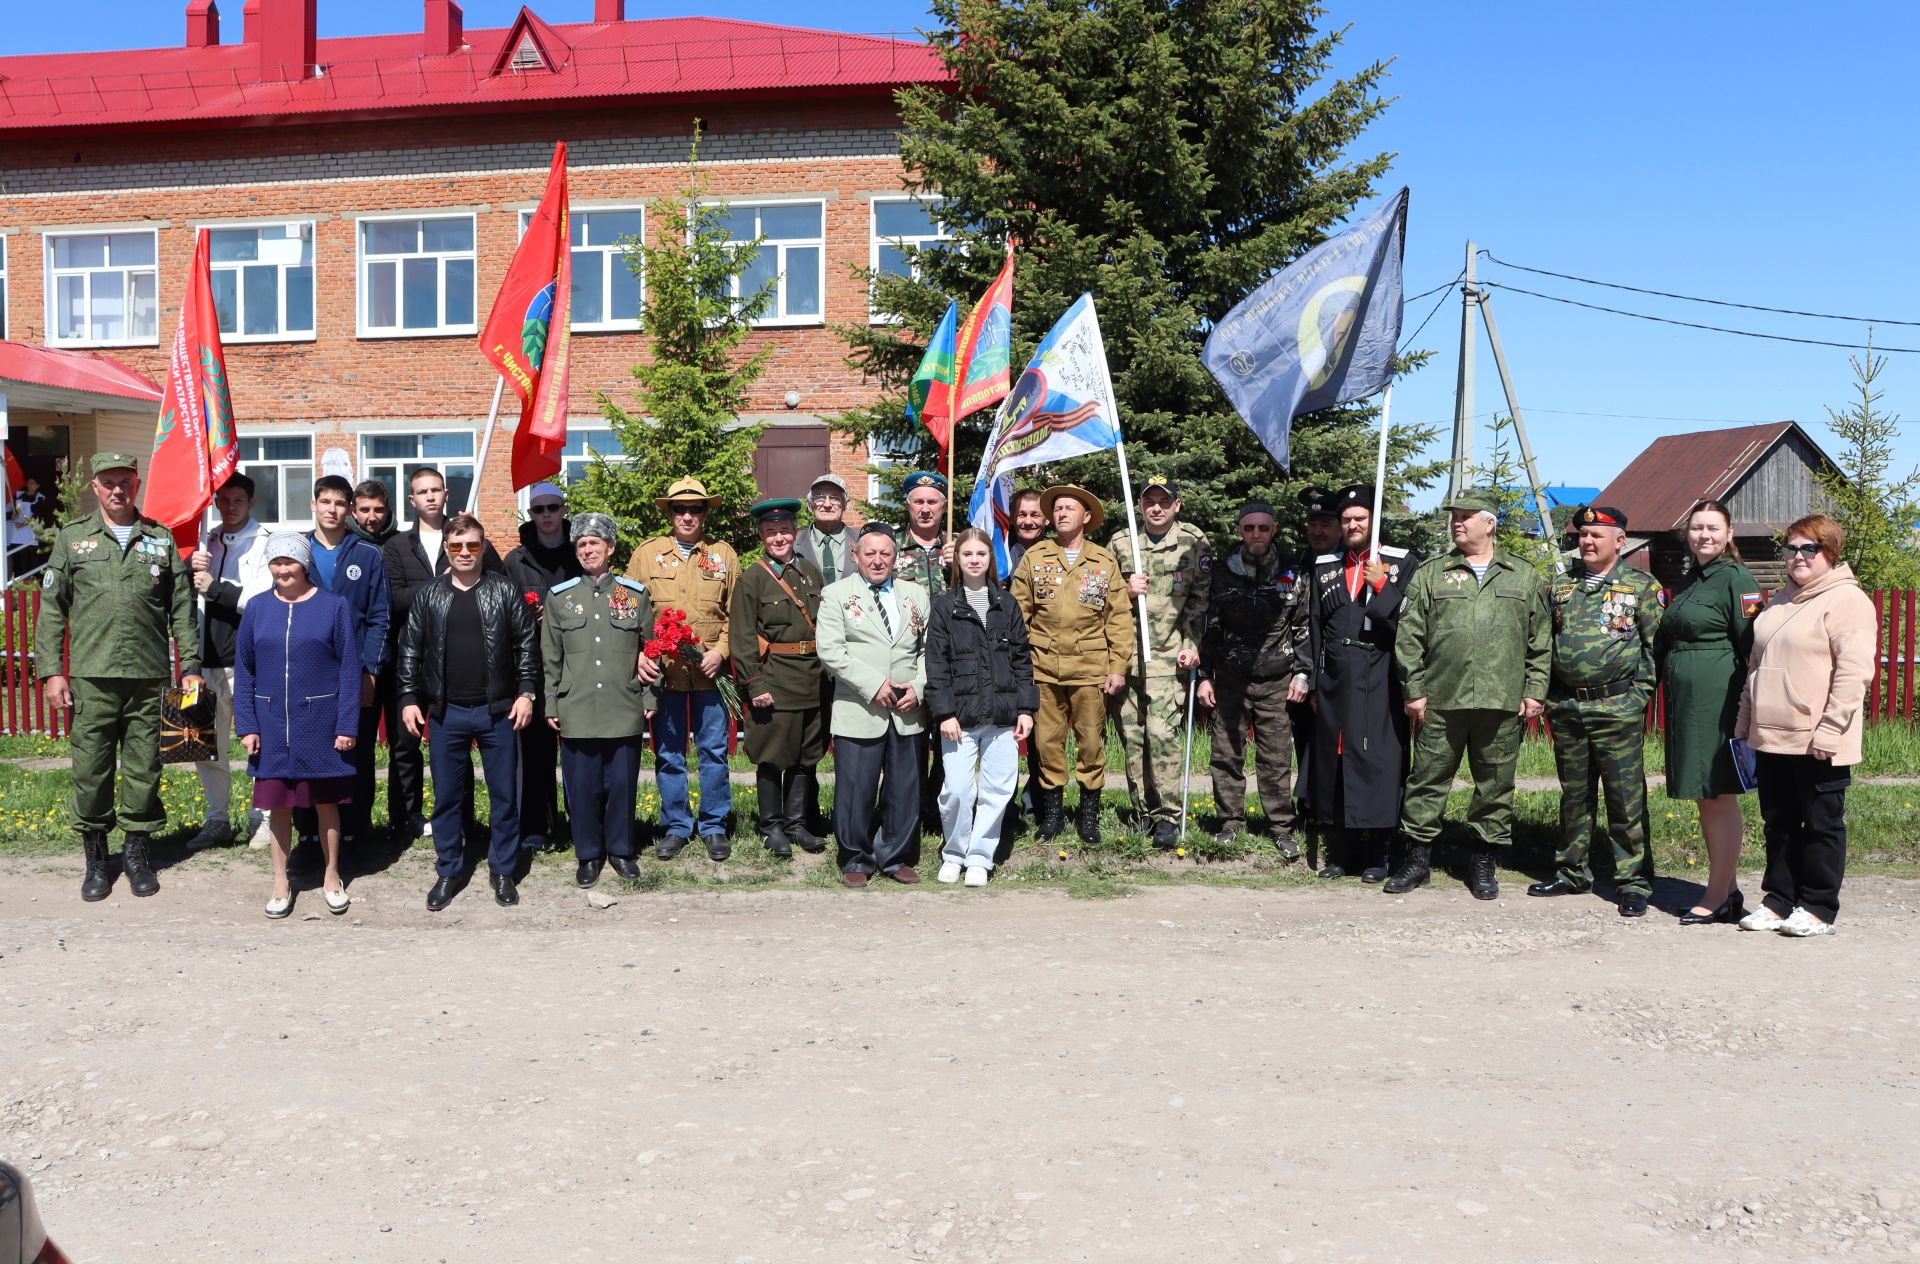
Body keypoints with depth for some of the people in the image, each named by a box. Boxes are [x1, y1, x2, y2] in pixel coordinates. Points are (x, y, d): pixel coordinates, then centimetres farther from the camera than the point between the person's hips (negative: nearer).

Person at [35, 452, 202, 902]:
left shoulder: (161, 539, 9)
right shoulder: (72, 538, 7)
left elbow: (182, 608, 9)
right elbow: (51, 609, 6)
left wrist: (190, 665, 4)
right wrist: (51, 671, -1)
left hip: (149, 678, 1)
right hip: (91, 677, 0)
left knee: (144, 767, 5)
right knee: (91, 768, 3)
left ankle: (137, 852, 19)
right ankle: (95, 857, 17)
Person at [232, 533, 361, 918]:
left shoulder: (334, 606, -5)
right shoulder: (257, 608, 2)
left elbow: (349, 669, -5)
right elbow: (243, 671, 5)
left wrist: (347, 726, -9)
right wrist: (246, 726, -2)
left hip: (321, 723, -2)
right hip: (272, 724, 2)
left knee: (326, 801, 9)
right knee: (277, 804, 9)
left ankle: (332, 878, 25)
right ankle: (281, 883, 23)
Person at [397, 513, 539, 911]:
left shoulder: (505, 591, 0)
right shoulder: (428, 596, 5)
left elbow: (527, 643, 0)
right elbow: (411, 650, 7)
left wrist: (526, 691, -7)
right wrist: (409, 699, 2)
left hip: (497, 711, -1)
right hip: (446, 713, 2)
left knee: (504, 794, 6)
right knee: (447, 796, 9)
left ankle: (502, 870, 19)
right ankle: (449, 871, 23)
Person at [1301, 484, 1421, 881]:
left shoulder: (1404, 563, 3)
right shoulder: (1323, 566, 13)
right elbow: (1314, 629, 12)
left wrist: (1381, 585, -14)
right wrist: (1313, 683, 9)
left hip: (1380, 683, -3)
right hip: (1334, 682, 3)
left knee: (1378, 761, -3)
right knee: (1334, 761, 5)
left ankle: (1377, 855, 7)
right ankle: (1341, 852, 15)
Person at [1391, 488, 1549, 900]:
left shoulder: (1524, 576, 10)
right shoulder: (1430, 575, 8)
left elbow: (1541, 641, 9)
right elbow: (1409, 638, 4)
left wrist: (1535, 691, 2)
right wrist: (1414, 691, -2)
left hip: (1503, 703, 0)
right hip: (1441, 701, 0)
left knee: (1495, 785, 7)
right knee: (1428, 779, 3)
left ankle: (1483, 863, 20)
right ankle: (1418, 859, 13)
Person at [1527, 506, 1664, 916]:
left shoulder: (1642, 586, 0)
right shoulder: (1560, 586, 12)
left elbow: (1655, 644, -2)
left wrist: (1639, 693, -9)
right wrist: (1547, 692, 8)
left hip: (1617, 709, -4)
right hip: (1565, 708, 5)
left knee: (1626, 799, -1)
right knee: (1573, 795, 13)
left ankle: (1633, 881, 7)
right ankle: (1572, 872, 23)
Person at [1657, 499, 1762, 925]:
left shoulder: (1736, 579, -7)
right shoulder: (1687, 582, 17)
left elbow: (1752, 646, -12)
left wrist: (1748, 706, -15)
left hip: (1718, 699, -9)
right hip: (1684, 699, 9)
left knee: (1719, 795, -3)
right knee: (1705, 797, 12)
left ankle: (1719, 897, 4)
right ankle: (1729, 889, 22)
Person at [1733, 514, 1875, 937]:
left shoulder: (1847, 600, -8)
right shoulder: (1779, 602, 18)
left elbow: (1853, 672, -17)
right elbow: (1755, 667, 21)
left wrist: (1829, 731, -21)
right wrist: (1744, 724, 17)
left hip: (1817, 744, -7)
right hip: (1771, 738, 8)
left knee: (1821, 825, 4)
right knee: (1778, 824, 13)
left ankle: (1818, 908, 13)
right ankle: (1779, 901, 22)